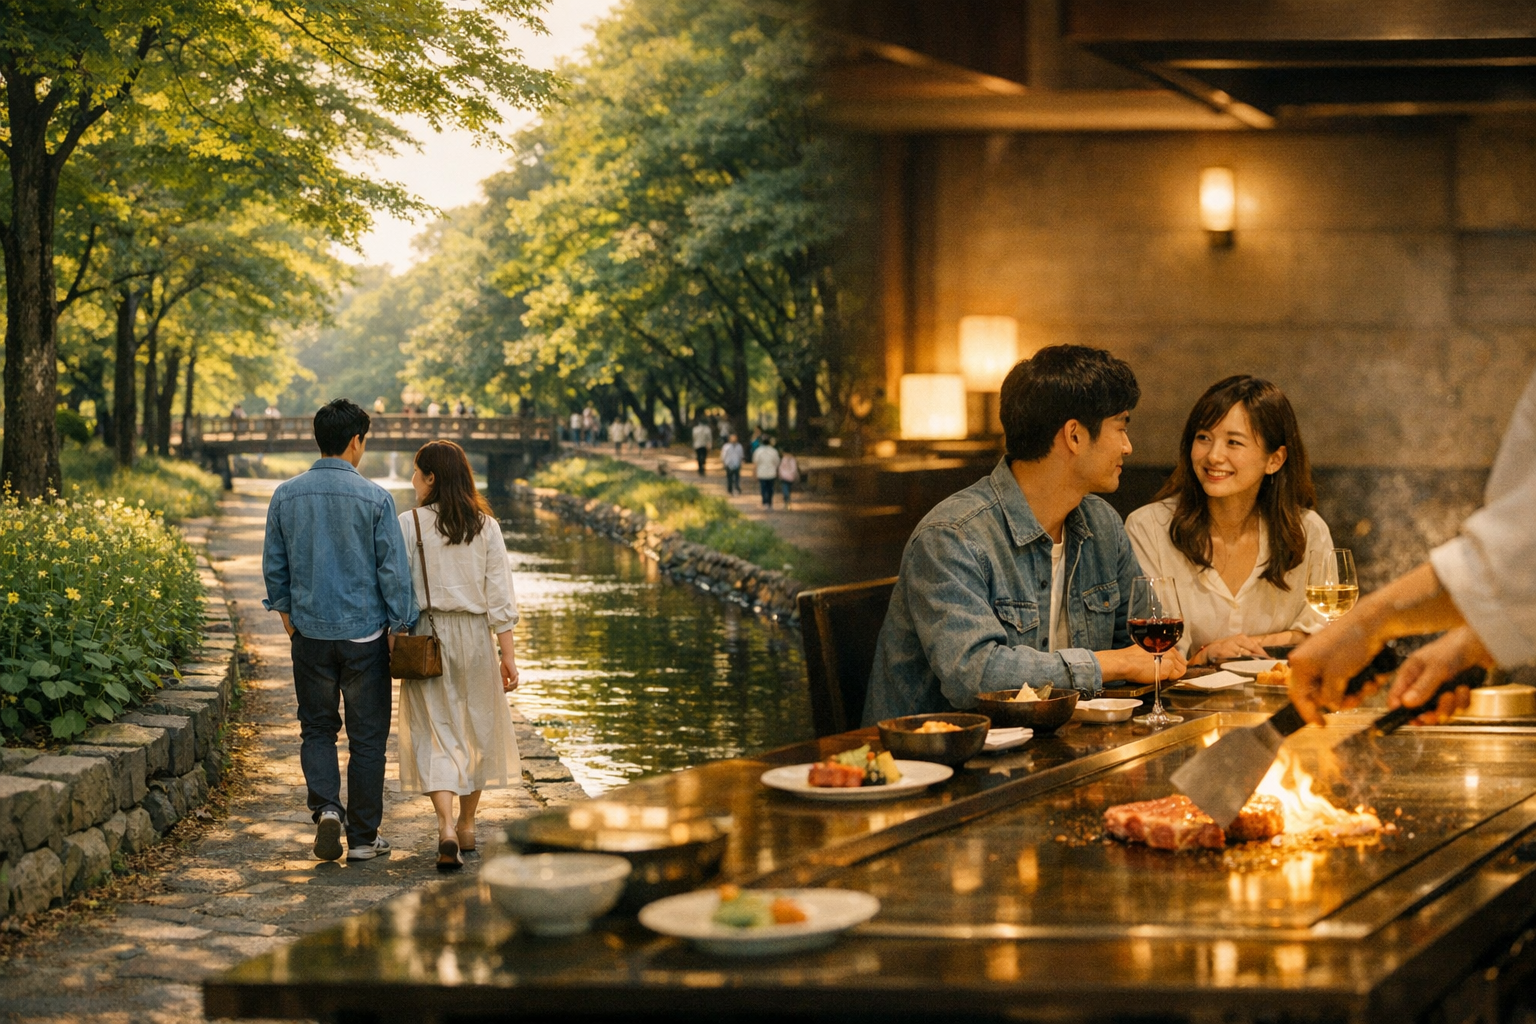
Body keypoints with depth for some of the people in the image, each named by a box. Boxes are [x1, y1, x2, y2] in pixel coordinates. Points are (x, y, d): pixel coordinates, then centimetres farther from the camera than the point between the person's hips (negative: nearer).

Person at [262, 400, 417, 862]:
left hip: (310, 632, 3)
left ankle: (326, 807, -7)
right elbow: (394, 569, -9)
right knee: (366, 736, 7)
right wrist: (399, 627, 0)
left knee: (317, 728, 15)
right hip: (364, 632, -3)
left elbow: (274, 566, 8)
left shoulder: (286, 495, 0)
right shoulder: (374, 498, -10)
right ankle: (363, 836, 12)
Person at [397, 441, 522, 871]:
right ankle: (466, 827, 28)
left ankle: (447, 829, -17)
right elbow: (499, 595, -2)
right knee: (477, 727, 17)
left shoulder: (409, 523, -7)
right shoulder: (486, 526, 0)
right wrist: (508, 653, 1)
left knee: (435, 732, 0)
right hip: (475, 635, 2)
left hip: (426, 635, -2)